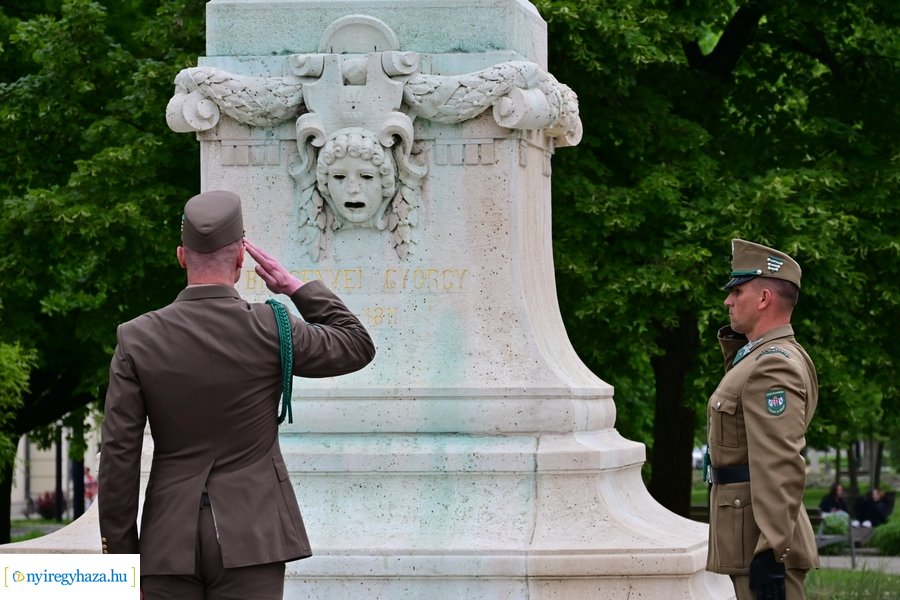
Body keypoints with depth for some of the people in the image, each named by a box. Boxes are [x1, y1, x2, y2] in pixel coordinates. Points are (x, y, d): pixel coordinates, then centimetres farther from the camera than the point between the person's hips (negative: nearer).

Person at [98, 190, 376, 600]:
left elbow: (118, 455, -3)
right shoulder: (271, 330, -6)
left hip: (170, 538, 1)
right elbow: (358, 346, 11)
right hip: (251, 536, -1)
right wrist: (296, 286, 17)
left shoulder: (138, 339, -4)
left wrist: (120, 553, 4)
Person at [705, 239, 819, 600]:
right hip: (751, 531, 11)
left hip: (760, 539, -11)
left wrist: (770, 551, -28)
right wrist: (734, 340, 21)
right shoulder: (770, 356, 15)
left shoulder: (774, 364, -18)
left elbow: (781, 468, -25)